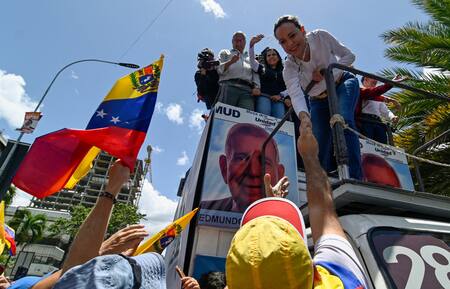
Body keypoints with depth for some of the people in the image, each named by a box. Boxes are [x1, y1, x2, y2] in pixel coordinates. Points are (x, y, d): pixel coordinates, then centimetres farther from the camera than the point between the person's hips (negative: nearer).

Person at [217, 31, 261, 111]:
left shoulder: (250, 58, 34)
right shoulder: (225, 53, 27)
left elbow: (255, 74, 19)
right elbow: (219, 69, 10)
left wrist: (257, 87, -2)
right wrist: (230, 62, -10)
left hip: (247, 90, 2)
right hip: (229, 86, -2)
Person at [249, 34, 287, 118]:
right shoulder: (262, 68, 23)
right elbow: (252, 59, 7)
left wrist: (281, 95, -6)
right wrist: (252, 44, -9)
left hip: (278, 100, 1)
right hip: (264, 97, -1)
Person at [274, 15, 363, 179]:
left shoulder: (320, 37, -22)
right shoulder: (289, 68, -25)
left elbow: (349, 56, -11)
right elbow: (295, 95, -43)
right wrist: (303, 116, -64)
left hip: (343, 84, -1)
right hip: (319, 101, 1)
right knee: (322, 153, -7)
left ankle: (355, 179, -33)